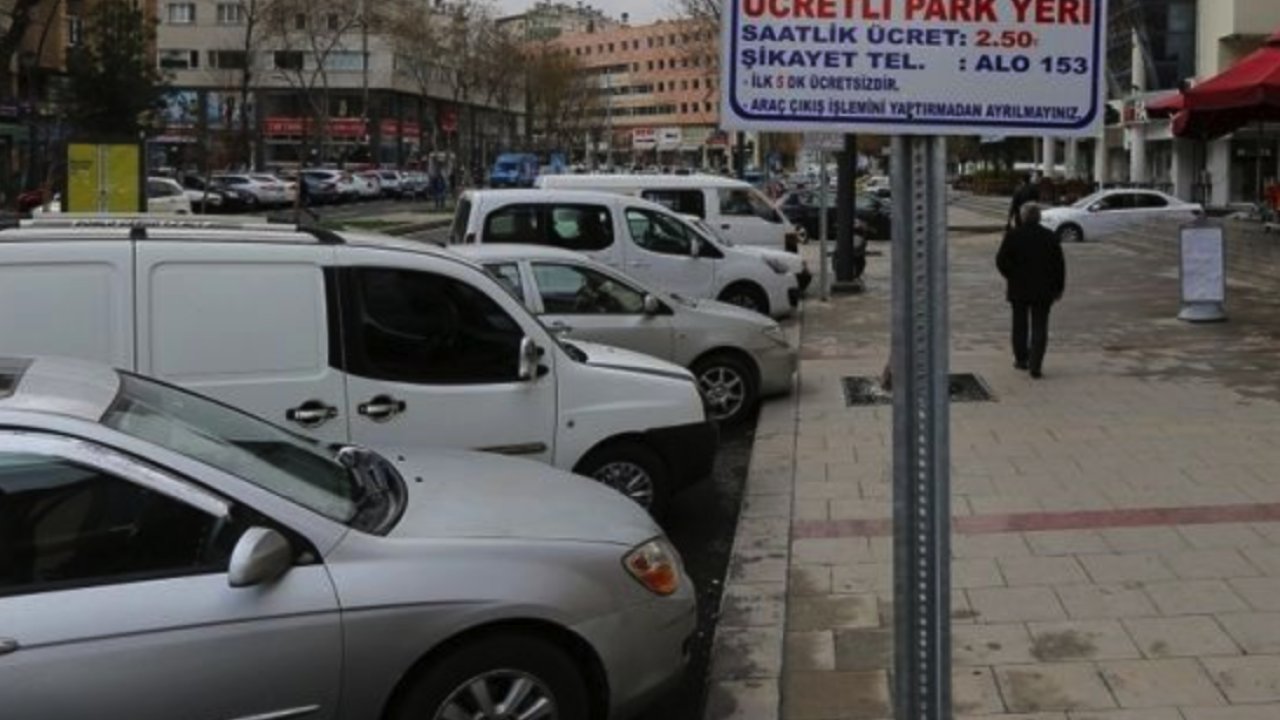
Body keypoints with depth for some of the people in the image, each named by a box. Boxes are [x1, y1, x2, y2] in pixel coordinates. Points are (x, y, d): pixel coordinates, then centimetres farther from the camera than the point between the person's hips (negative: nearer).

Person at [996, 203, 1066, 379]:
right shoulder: (1050, 236, -2)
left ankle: (1021, 359, 27)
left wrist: (1012, 277, 8)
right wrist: (1059, 288, 8)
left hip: (1018, 288, 0)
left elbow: (1001, 261, -9)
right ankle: (1036, 366, -7)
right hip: (1043, 291, 0)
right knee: (1039, 328, 1)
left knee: (1020, 325, 17)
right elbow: (1059, 264, 0)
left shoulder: (1012, 236, -7)